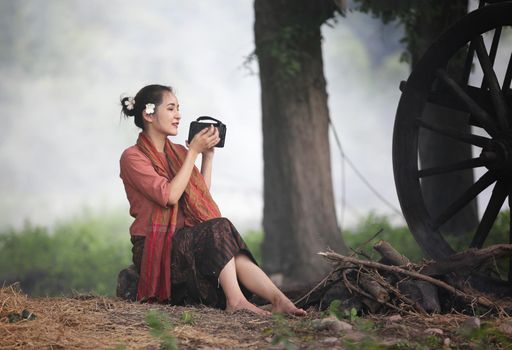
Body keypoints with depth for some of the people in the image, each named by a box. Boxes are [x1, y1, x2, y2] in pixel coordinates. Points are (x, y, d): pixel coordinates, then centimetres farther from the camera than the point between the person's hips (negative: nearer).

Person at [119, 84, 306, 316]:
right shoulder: (133, 157, -6)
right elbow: (169, 195, -17)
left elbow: (202, 195, 16)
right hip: (155, 249, -6)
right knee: (218, 227, -28)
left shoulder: (178, 153, 17)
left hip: (184, 240, 6)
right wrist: (193, 151, -12)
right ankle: (235, 300, -37)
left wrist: (208, 154, 9)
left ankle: (279, 300, -41)